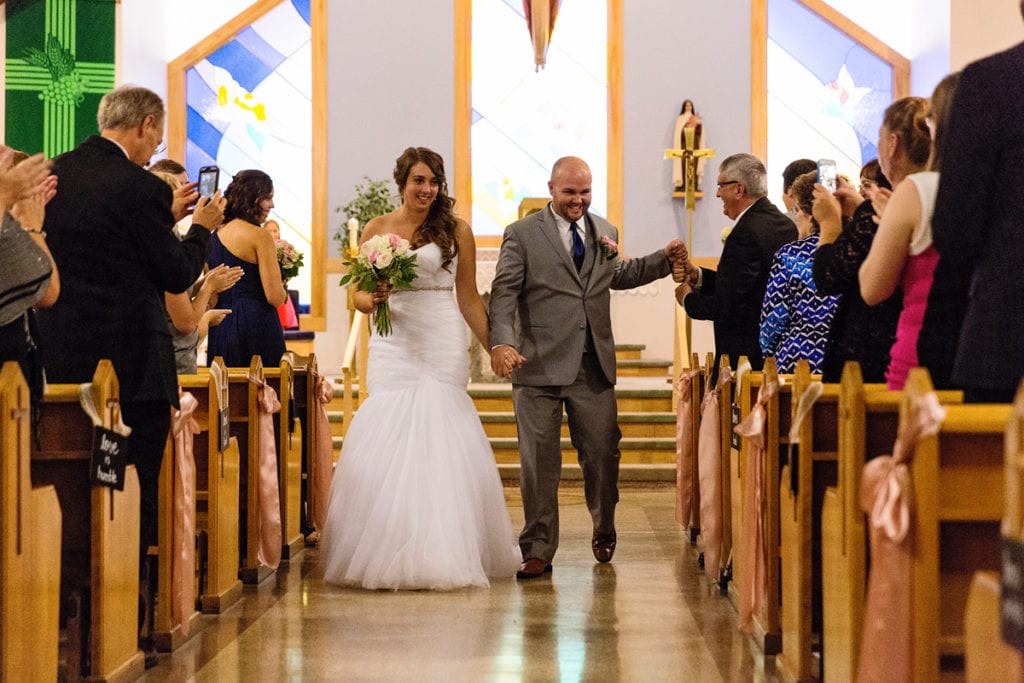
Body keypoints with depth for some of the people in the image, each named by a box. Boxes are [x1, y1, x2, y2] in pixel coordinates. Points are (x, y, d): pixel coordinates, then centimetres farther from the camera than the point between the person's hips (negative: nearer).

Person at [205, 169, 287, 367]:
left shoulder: (214, 237, 10)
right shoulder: (260, 236, -11)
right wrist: (283, 292, 6)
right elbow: (275, 297, -14)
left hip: (221, 329, 7)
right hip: (256, 327, -7)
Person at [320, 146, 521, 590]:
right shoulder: (377, 229, 9)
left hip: (443, 345, -1)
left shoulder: (456, 230, 6)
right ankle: (390, 555, 2)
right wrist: (373, 300, -13)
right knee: (389, 444, -5)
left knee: (439, 444, -6)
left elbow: (468, 298, 9)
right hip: (393, 347, 1)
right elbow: (359, 294, 10)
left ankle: (442, 553, -1)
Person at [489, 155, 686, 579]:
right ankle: (538, 551, 10)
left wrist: (664, 260, 21)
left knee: (602, 453, 7)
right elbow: (504, 293, -8)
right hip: (540, 366, -3)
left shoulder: (605, 232, 14)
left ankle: (603, 531, 34)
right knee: (539, 460, 1)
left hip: (595, 365, 4)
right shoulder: (523, 234, -1)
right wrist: (500, 342, -23)